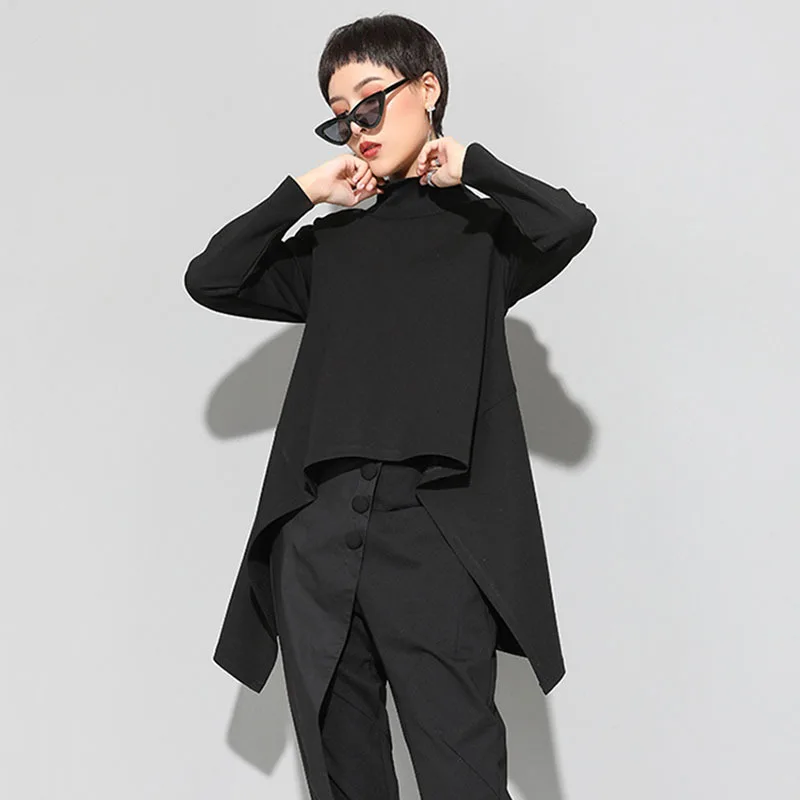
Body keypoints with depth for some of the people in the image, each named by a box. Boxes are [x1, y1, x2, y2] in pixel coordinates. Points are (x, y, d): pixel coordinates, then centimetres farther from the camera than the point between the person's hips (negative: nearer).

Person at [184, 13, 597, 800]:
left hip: (437, 535, -4)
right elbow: (210, 280, 13)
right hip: (318, 537, 4)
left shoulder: (481, 227, 9)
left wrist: (470, 165, 2)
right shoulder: (332, 243, 20)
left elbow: (570, 225, -11)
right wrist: (302, 193, 9)